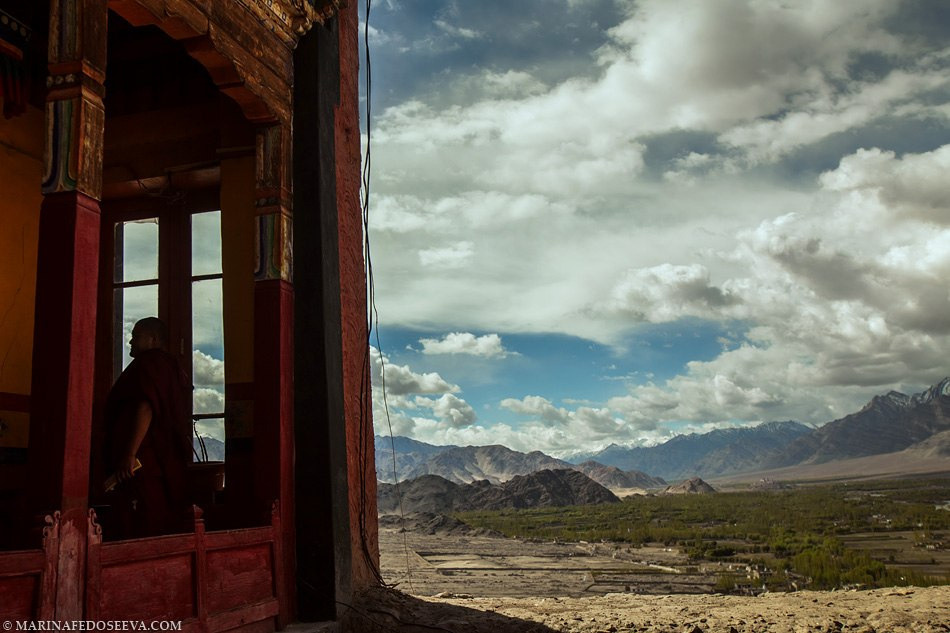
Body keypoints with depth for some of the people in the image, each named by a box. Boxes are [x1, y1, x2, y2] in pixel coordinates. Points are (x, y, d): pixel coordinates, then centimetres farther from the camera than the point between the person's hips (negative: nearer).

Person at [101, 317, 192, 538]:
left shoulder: (148, 364, -7)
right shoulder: (172, 367, 21)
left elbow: (145, 408, -21)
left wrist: (129, 454, -25)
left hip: (142, 466, -10)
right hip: (170, 468, 10)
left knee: (137, 534, -9)